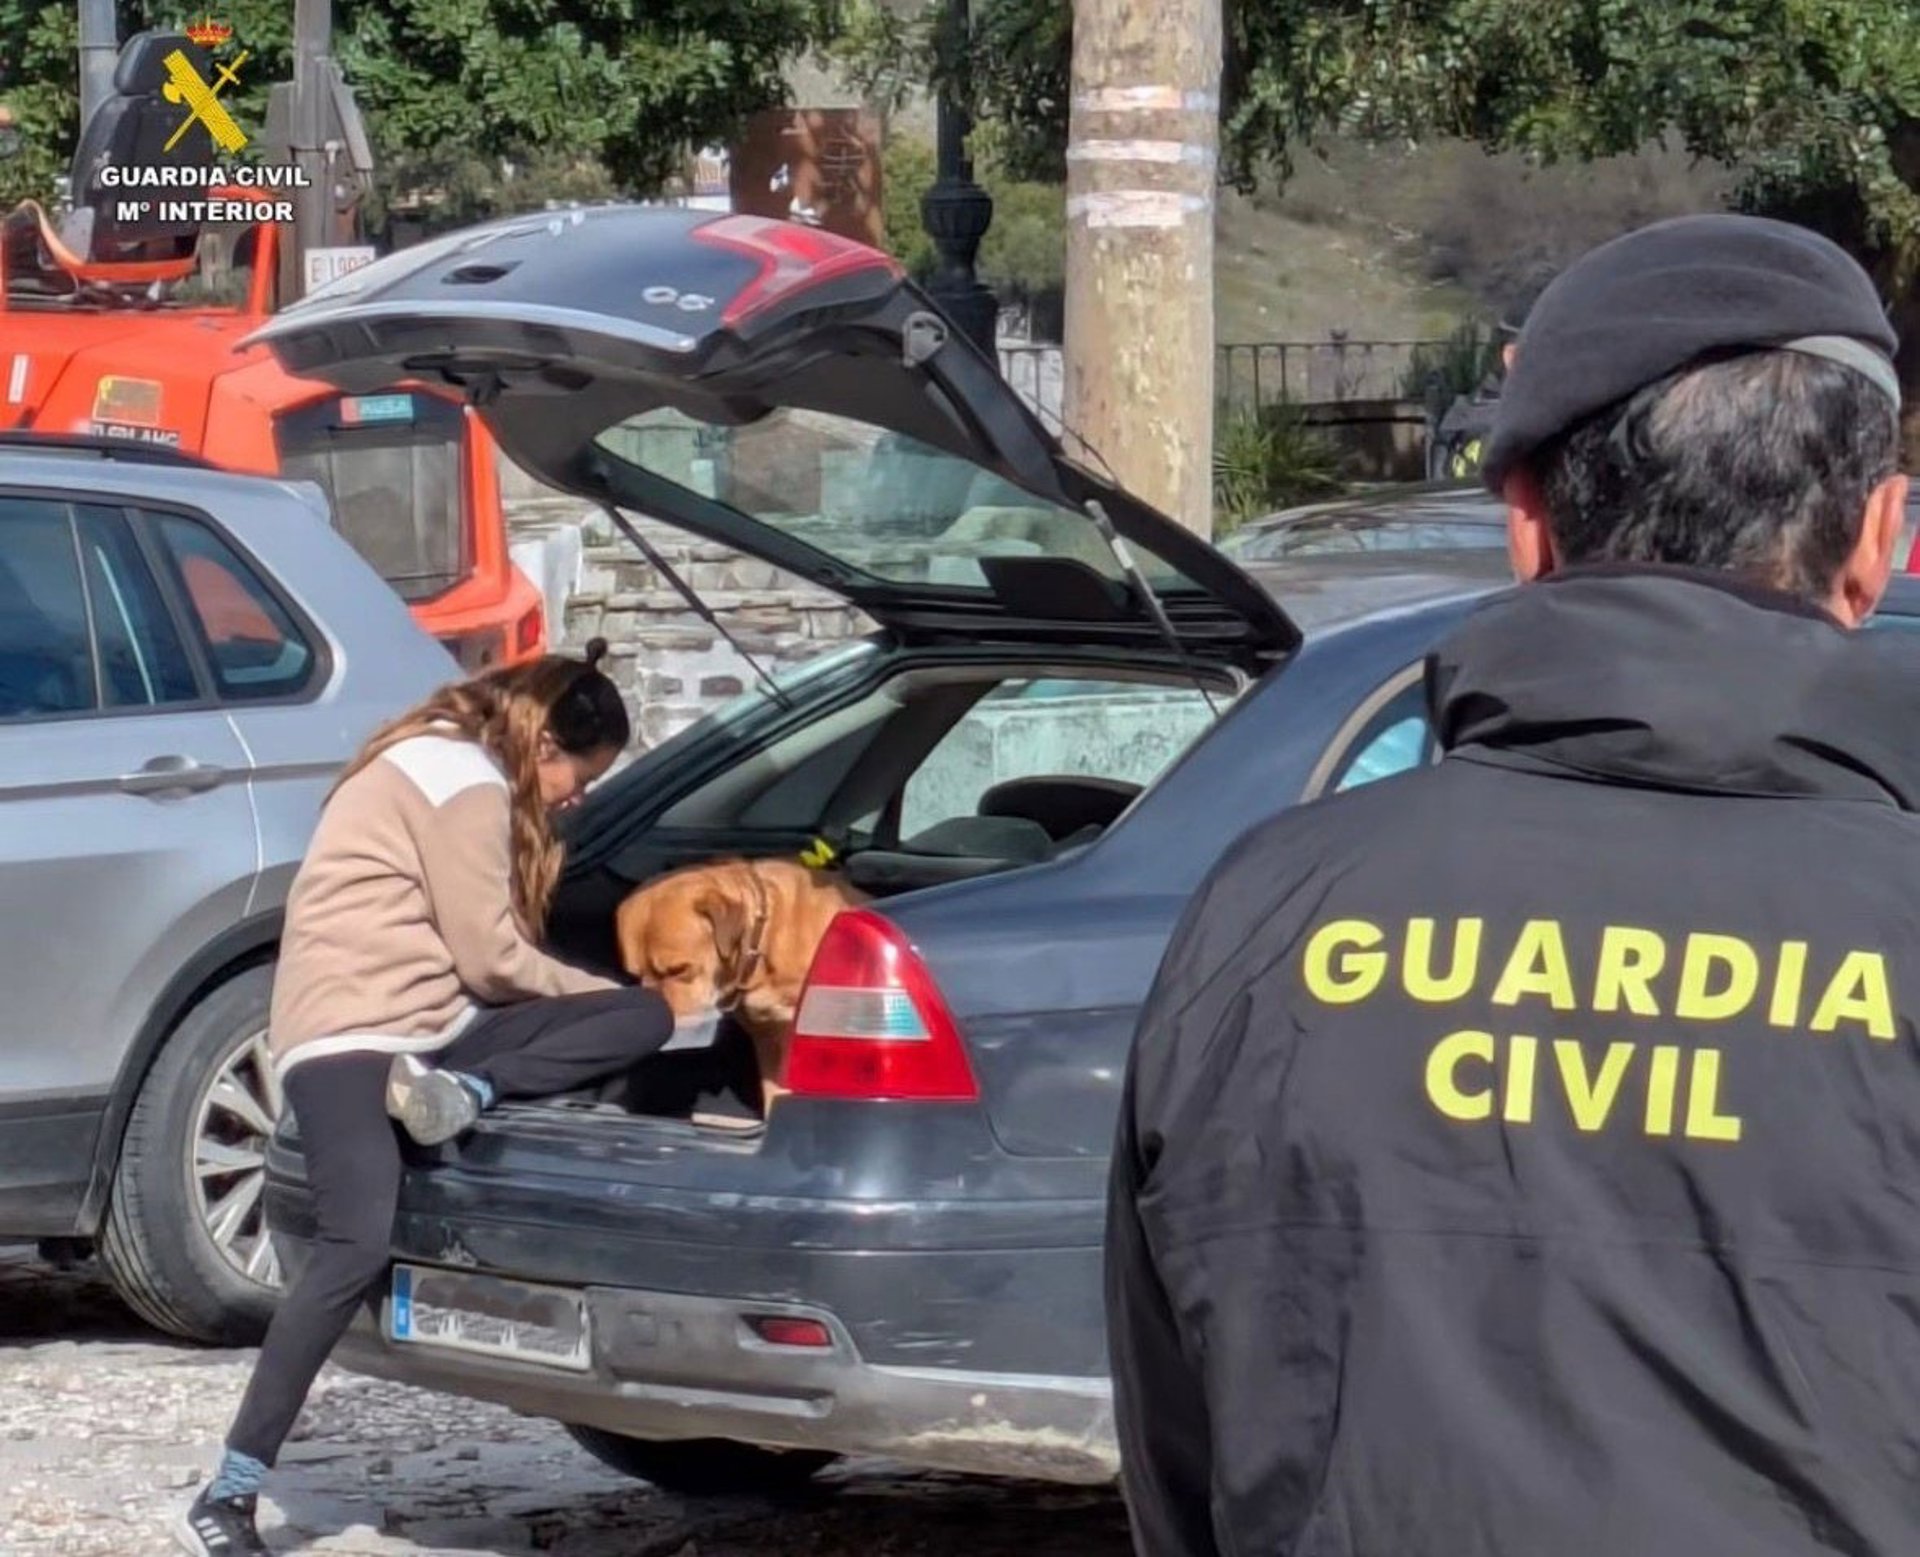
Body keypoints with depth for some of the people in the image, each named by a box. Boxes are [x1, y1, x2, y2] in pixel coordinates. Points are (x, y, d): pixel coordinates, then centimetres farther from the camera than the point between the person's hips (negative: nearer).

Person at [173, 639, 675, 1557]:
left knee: (646, 1019, -6)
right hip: (353, 1036, -10)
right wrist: (597, 996, 5)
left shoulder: (447, 763, 23)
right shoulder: (465, 778, -8)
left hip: (430, 1026, 10)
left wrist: (603, 1002, 14)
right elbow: (490, 959, -10)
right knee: (360, 1245, -28)